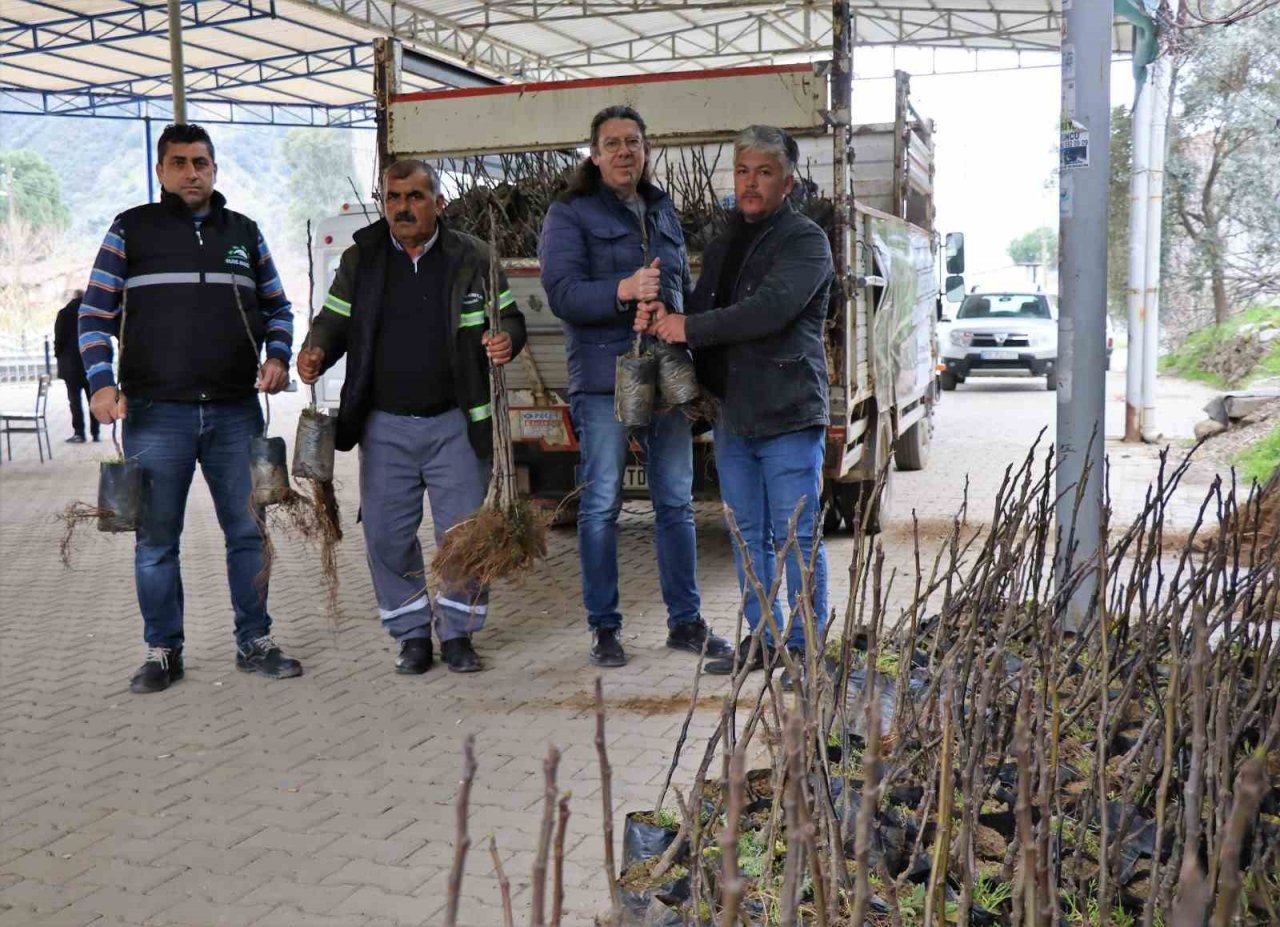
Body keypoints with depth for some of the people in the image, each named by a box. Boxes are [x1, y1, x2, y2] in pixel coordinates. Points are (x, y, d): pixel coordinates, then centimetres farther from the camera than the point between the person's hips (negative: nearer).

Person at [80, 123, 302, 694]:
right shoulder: (131, 230, 5)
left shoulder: (243, 232, 13)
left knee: (249, 531, 5)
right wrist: (101, 381, -9)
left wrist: (277, 356, 0)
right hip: (156, 413, -2)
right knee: (156, 540, 4)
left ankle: (254, 643, 17)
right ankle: (163, 652, 15)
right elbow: (95, 314, 4)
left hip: (236, 411, 2)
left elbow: (277, 308, 20)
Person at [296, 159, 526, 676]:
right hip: (385, 426, 2)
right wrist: (316, 351, -12)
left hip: (454, 423, -1)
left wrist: (506, 339, -16)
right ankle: (412, 633, 21)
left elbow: (509, 317, 8)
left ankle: (458, 632, 18)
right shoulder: (360, 260, 5)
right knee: (387, 535, 4)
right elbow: (334, 320, 10)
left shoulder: (471, 258, 1)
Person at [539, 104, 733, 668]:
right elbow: (561, 292, -13)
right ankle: (604, 628, 12)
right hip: (604, 377, -5)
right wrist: (623, 291, -29)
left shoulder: (663, 210, 17)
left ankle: (685, 621, 20)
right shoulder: (569, 214, -1)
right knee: (601, 506, 1)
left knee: (676, 503, 9)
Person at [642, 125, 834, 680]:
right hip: (733, 414, 7)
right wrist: (660, 319, -6)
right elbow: (700, 313, 17)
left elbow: (770, 308, -21)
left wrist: (688, 328, -17)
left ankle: (805, 646, 8)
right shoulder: (722, 247, 19)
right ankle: (761, 639, 23)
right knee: (748, 535, 13)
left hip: (788, 412, -7)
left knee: (796, 537, -2)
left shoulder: (805, 241, -6)